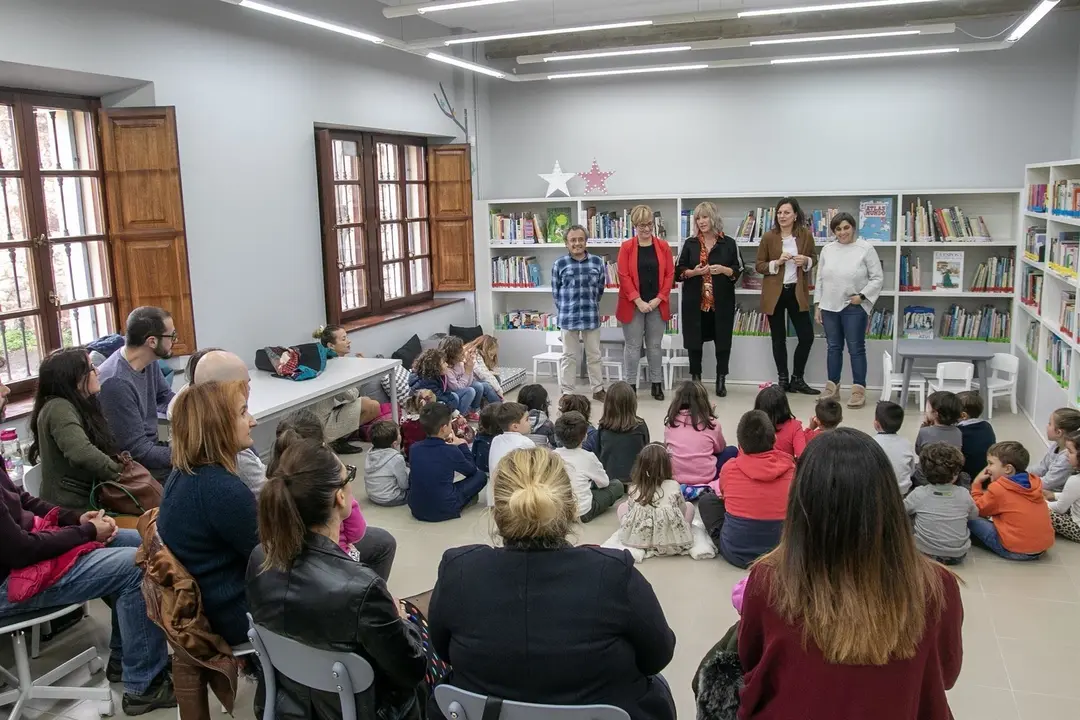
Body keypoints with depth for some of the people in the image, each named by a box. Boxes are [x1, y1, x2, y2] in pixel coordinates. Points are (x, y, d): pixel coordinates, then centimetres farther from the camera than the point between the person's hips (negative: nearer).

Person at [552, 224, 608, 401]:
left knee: (594, 355, 12)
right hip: (568, 317, -1)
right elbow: (555, 291, 6)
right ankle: (567, 392, 17)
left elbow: (600, 288, 11)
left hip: (591, 316, 1)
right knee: (569, 356, 9)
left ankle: (598, 389, 25)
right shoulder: (559, 264, -3)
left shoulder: (597, 262, 0)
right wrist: (566, 309, 6)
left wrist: (591, 305, 12)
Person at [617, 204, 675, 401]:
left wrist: (658, 299, -8)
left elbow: (670, 274, 2)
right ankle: (630, 385, 12)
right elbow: (624, 276, -8)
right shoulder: (626, 247, -3)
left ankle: (657, 384, 18)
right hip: (633, 305, -2)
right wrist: (638, 301, -14)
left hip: (657, 305, 2)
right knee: (633, 346, 4)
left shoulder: (663, 246, 4)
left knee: (655, 345, 10)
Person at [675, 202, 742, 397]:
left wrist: (724, 270, -16)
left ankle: (721, 380, 15)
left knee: (723, 341, 3)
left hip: (722, 302, -1)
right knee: (694, 341, 5)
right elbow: (678, 271, 5)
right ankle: (695, 379, 18)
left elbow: (739, 271, 4)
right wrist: (694, 272, -14)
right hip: (694, 301, 1)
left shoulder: (729, 243, 2)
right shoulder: (689, 243, 5)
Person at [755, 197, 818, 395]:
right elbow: (758, 266, 0)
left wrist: (806, 261, -9)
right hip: (774, 293, -1)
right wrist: (777, 263, -17)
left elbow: (814, 260, 13)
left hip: (798, 292, 1)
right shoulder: (768, 237, -4)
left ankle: (797, 379, 17)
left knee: (807, 336, 0)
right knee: (779, 339, 7)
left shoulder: (806, 235, 0)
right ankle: (783, 380, 19)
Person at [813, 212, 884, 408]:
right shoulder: (827, 250, 9)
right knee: (833, 348, 12)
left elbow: (878, 278, -4)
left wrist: (862, 296, -14)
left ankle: (859, 390, 6)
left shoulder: (866, 249, -4)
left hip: (854, 308, -4)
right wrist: (817, 305, 8)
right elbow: (820, 279, 12)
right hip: (829, 307, 4)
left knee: (856, 349, 1)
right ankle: (832, 387, 21)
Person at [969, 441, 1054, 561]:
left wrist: (976, 484, 11)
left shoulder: (997, 488, -11)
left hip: (1016, 551, -8)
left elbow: (978, 509, 3)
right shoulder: (1034, 482, 9)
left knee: (971, 518, -4)